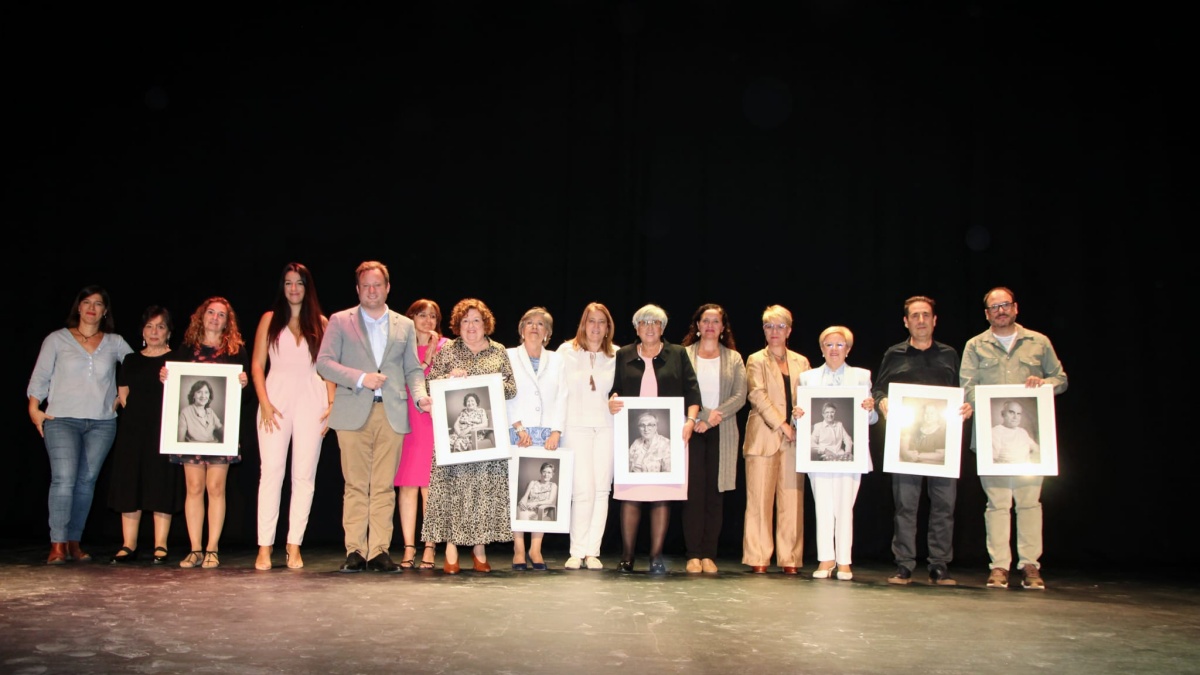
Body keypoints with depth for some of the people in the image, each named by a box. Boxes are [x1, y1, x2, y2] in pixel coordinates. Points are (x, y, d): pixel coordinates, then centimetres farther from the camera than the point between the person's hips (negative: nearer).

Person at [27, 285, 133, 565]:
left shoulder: (115, 343, 12)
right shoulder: (57, 340, 9)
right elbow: (40, 377, 8)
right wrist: (34, 408, -1)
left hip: (102, 423, 2)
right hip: (62, 420, -2)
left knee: (87, 481, 0)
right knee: (64, 479, -15)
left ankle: (74, 542, 8)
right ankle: (58, 544, -11)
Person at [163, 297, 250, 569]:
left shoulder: (236, 350, 9)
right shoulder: (186, 348, 13)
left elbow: (243, 385, 8)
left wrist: (244, 382, -14)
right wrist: (164, 377, -5)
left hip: (221, 427, -1)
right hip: (190, 427, 2)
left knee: (215, 487, -4)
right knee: (194, 487, 0)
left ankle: (212, 549, 2)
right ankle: (195, 550, 5)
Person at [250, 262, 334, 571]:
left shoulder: (320, 323, 12)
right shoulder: (270, 320, 11)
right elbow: (257, 364, 6)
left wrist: (332, 403, -3)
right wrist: (264, 402, -6)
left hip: (311, 400, 1)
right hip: (277, 397, -1)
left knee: (304, 474, -1)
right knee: (271, 471, -6)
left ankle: (294, 546, 4)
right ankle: (265, 546, -3)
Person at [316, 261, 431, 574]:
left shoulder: (405, 325, 17)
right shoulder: (340, 321, 10)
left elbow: (413, 369, 15)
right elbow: (324, 362, 1)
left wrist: (420, 395, -5)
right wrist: (361, 378, -12)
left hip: (392, 413, 2)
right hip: (354, 413, -2)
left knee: (384, 486, 1)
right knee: (356, 485, -1)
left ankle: (380, 551, 5)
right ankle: (355, 551, 4)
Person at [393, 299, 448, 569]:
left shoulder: (444, 347, 10)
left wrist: (432, 355, -3)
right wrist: (426, 359, -5)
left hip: (434, 422, -1)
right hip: (407, 422, 1)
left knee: (429, 486, -5)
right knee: (407, 485, -2)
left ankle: (430, 547, 0)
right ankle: (409, 547, 2)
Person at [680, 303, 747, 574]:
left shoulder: (734, 359, 12)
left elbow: (739, 397, 2)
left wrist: (712, 418, -10)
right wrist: (703, 414, -13)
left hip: (722, 433, 1)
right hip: (691, 430, -1)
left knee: (715, 493, 1)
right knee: (693, 492, -4)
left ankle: (709, 555, 5)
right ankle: (693, 554, 0)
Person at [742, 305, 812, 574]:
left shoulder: (801, 362, 17)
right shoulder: (756, 360, 8)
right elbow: (757, 395, -6)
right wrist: (782, 424, -14)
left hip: (793, 440, 3)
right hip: (764, 438, -3)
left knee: (792, 501, 1)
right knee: (760, 500, -3)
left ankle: (790, 559, 5)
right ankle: (758, 558, 1)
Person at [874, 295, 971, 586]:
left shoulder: (949, 355, 16)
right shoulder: (894, 355, 13)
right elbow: (879, 389, 11)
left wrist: (966, 409, -2)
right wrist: (883, 403, -9)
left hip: (943, 439, 1)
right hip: (905, 439, -1)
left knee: (944, 502, -1)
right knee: (904, 504, -2)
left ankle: (940, 567, 6)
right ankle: (904, 566, 4)